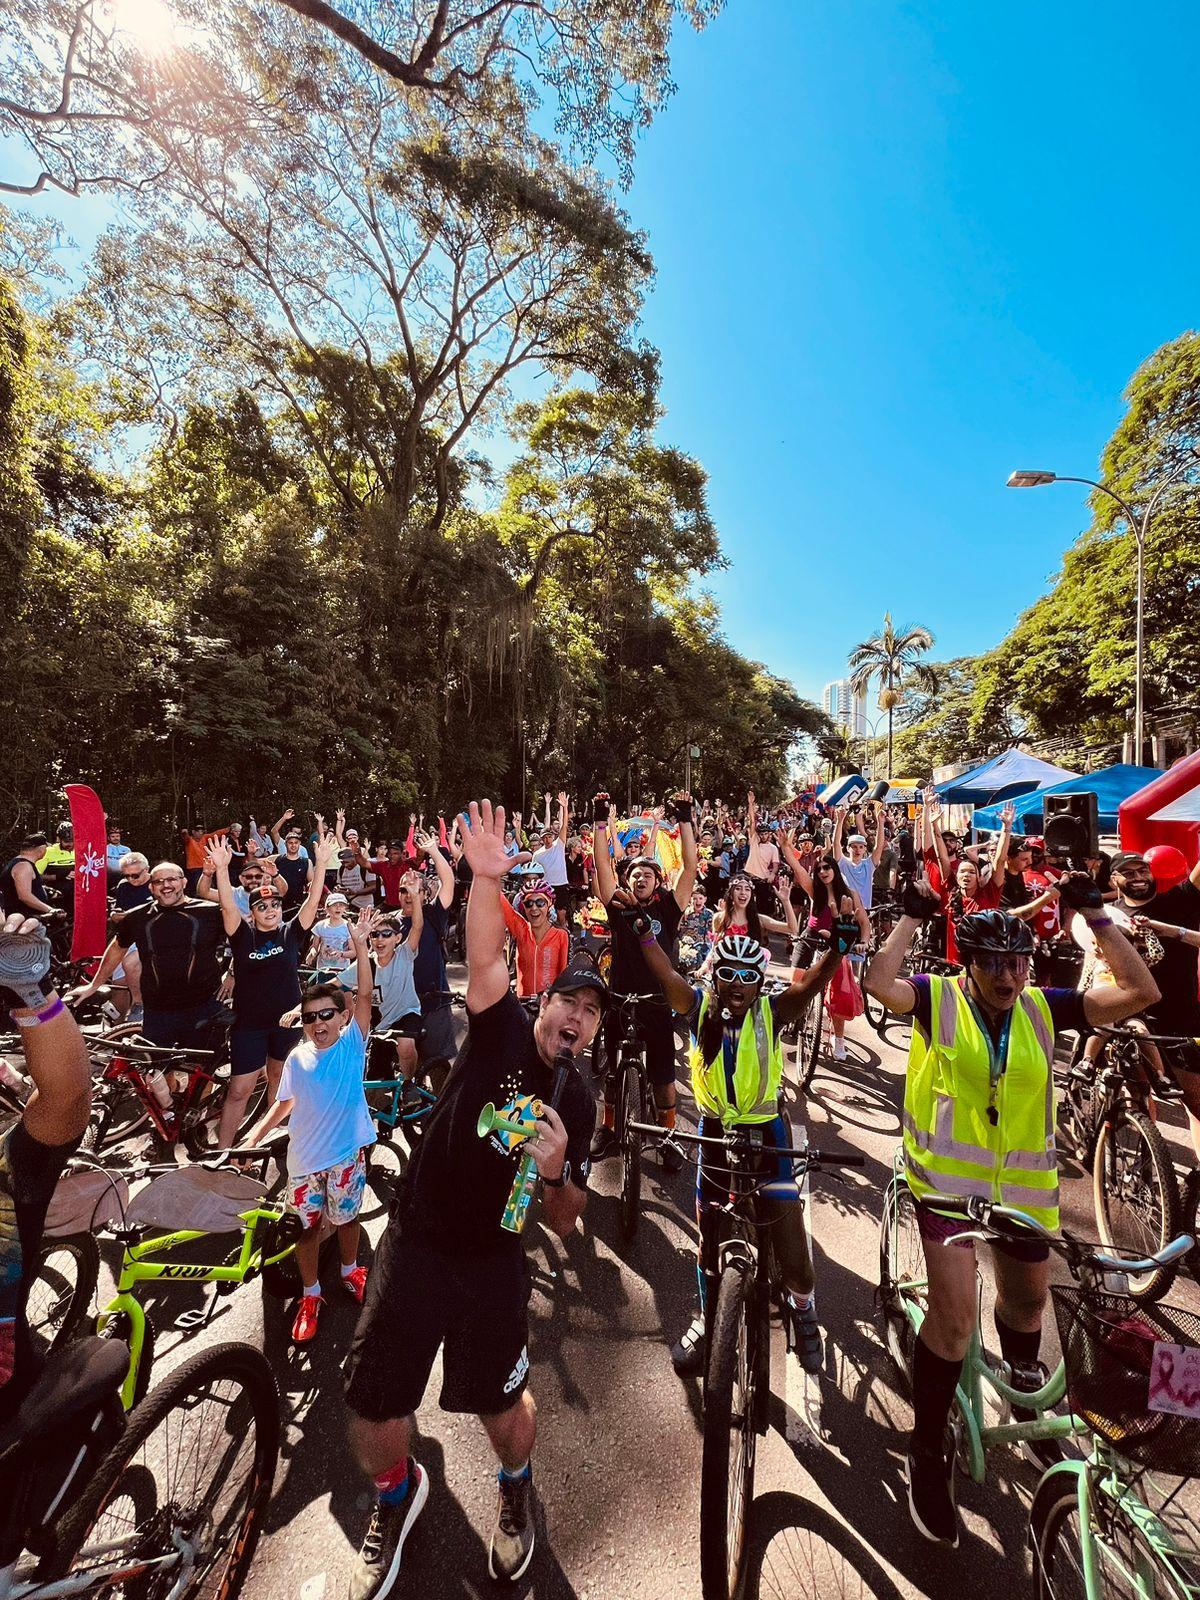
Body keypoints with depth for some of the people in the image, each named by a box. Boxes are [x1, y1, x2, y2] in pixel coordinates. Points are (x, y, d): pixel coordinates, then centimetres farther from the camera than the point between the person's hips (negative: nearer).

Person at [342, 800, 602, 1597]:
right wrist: (488, 880, -48)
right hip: (415, 1244, -1)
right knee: (373, 1408, 6)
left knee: (503, 1406, 12)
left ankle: (516, 1485, 49)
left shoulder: (578, 1102, -5)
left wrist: (556, 1172, -24)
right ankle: (399, 1493, 42)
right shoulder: (503, 1031, -12)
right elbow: (486, 960, -32)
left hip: (493, 1260, 1)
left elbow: (564, 1222, -2)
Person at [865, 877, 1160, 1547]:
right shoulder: (940, 999, -14)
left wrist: (1096, 915, -13)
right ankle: (929, 1453, 13)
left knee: (1027, 1302, 26)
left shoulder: (1044, 1008, -5)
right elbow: (879, 981, -34)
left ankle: (1025, 1386, 62)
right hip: (947, 1176, -4)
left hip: (1023, 1184, 4)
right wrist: (914, 915, -26)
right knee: (954, 1313, -12)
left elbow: (1141, 993, -11)